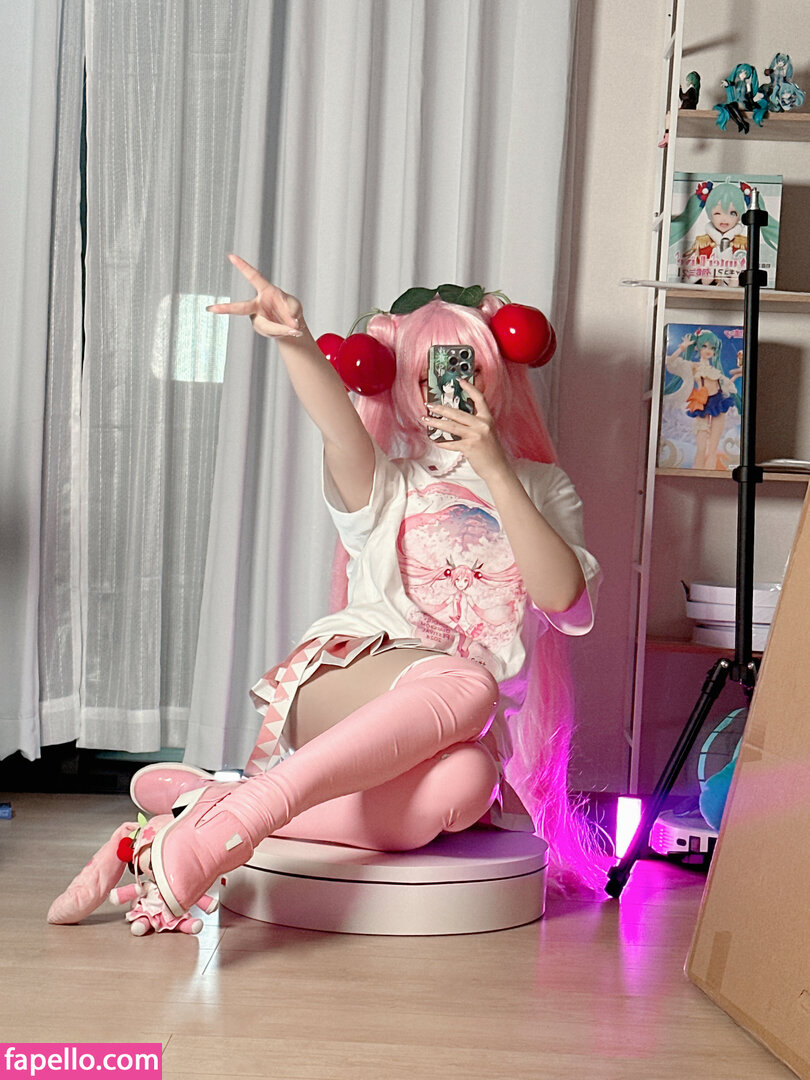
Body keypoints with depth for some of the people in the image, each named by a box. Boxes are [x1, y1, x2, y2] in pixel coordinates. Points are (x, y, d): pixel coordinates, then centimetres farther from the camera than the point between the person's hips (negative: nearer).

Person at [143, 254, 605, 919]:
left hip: (476, 733, 2)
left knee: (459, 786, -38)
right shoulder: (388, 484, 15)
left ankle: (204, 803, -33)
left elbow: (565, 599, -2)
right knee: (467, 681, -38)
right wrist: (295, 340, -33)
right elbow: (339, 426, -11)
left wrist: (496, 473, -8)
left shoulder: (541, 489, 19)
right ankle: (243, 811, -44)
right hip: (346, 684, -1)